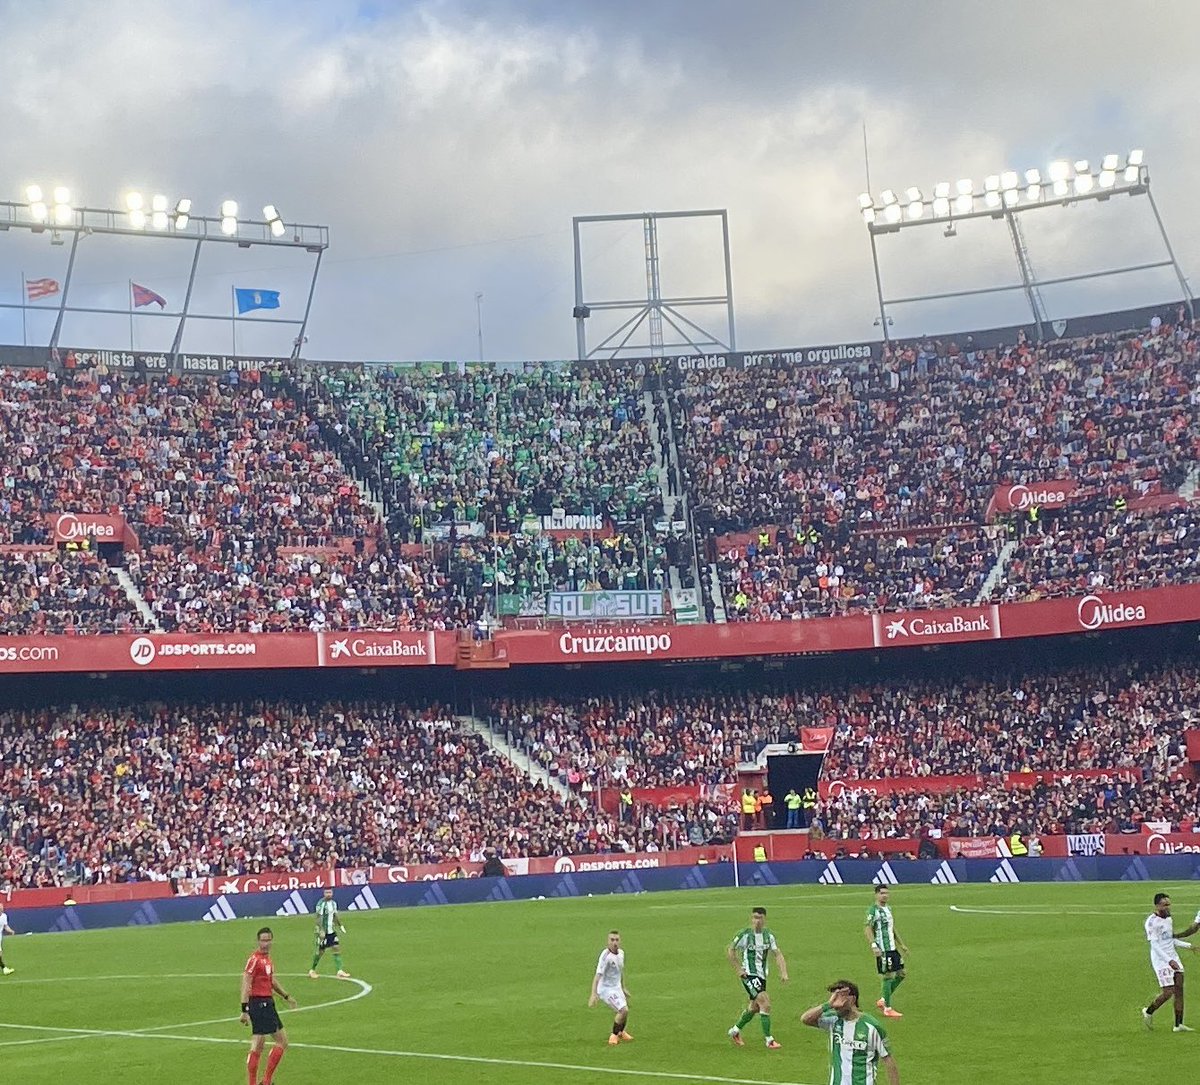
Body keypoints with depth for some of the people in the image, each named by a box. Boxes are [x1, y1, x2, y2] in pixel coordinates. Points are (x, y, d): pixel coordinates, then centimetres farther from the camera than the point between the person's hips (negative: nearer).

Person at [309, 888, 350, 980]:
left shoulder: (333, 903, 10)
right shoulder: (321, 904, -15)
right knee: (320, 951, 0)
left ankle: (339, 971, -1)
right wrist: (321, 930, -25)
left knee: (337, 948, 0)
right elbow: (319, 918, -19)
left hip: (332, 931, 7)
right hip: (323, 932, -7)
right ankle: (312, 970, 18)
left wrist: (340, 925, 17)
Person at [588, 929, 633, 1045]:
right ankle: (614, 1036, 1)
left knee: (624, 1011, 19)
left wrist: (623, 988, 23)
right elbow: (598, 975, -33)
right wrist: (593, 994, -41)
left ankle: (621, 1032, 48)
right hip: (606, 989, -8)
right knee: (623, 1010, -20)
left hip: (617, 988, 8)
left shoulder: (621, 953, 0)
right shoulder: (606, 955, -26)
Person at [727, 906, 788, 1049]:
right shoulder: (745, 934, -13)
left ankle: (735, 1031, 37)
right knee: (765, 1003, -18)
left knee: (755, 1007, 15)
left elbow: (777, 954, 4)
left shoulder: (768, 935, 3)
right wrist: (738, 969, -9)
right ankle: (768, 1039, -10)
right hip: (749, 974, -7)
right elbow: (730, 950, -4)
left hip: (762, 975, 7)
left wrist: (783, 972, -10)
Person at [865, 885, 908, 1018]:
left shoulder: (888, 908, 16)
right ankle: (887, 1009, 3)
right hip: (882, 949, -9)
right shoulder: (873, 910, -11)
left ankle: (883, 1001, 22)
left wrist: (902, 944, 24)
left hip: (892, 948, 9)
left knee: (901, 974, 11)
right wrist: (873, 945, -28)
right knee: (888, 976, -5)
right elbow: (867, 929, -18)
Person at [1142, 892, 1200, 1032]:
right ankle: (1148, 1012, 13)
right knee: (1168, 992, -11)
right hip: (1161, 960, -8)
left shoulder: (1168, 919, 12)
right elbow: (1154, 945, -19)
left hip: (1173, 958, 8)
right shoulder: (1152, 921, -15)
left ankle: (1178, 1025, 6)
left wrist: (1188, 945, 13)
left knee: (1179, 990, 1)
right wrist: (1169, 961, -24)